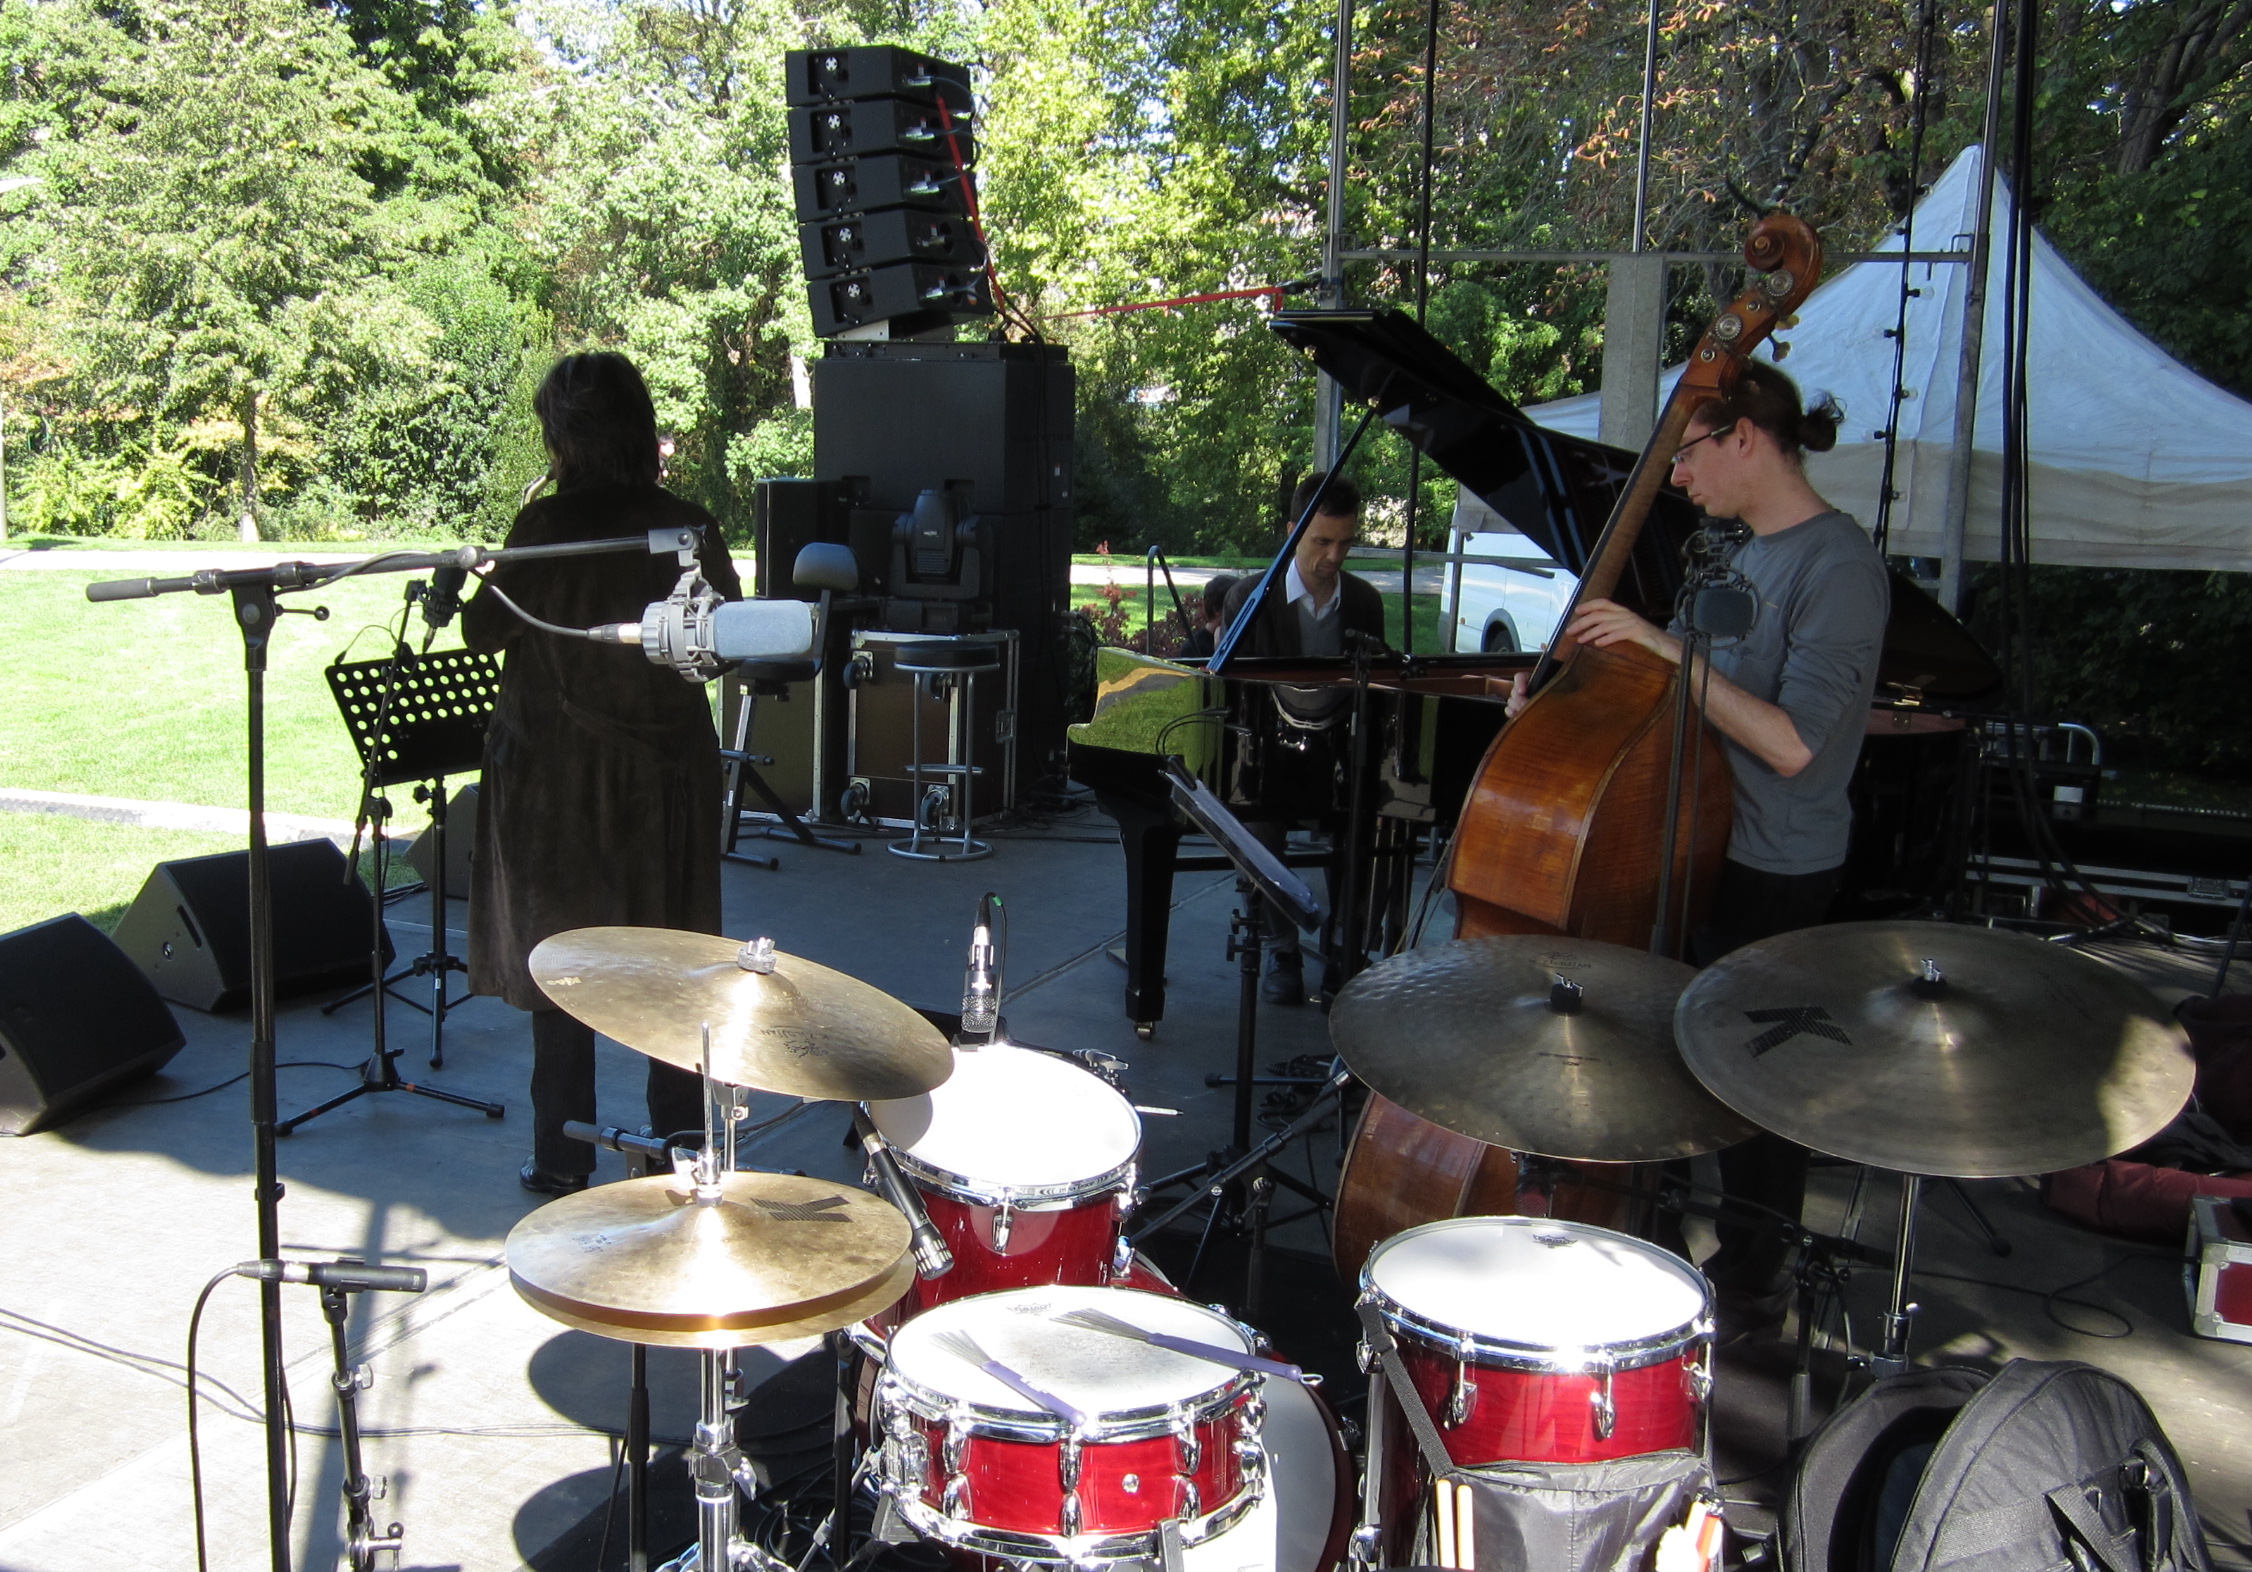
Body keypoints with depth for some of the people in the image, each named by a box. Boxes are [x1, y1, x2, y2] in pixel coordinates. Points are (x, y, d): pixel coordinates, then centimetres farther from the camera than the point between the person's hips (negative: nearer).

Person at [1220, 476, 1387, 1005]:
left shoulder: (1366, 602, 7)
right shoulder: (1249, 597, -2)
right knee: (1260, 825, -29)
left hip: (1339, 754, 2)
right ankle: (1282, 950, -8)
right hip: (1270, 751, -2)